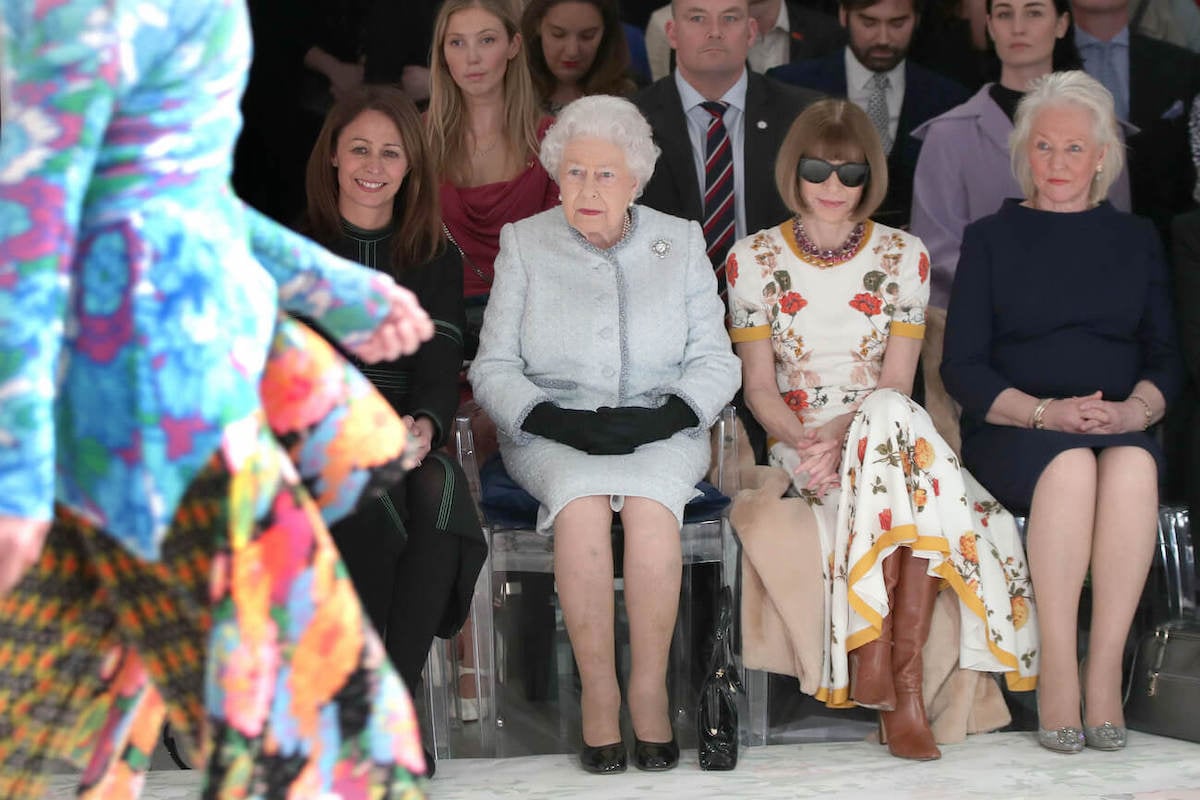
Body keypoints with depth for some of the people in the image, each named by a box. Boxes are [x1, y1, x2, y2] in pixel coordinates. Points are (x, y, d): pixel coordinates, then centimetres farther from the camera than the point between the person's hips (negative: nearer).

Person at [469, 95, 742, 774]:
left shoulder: (681, 241, 10)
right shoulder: (525, 244, 9)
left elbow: (716, 362, 5)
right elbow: (494, 369, 4)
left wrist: (658, 418, -14)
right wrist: (561, 421, -14)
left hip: (661, 434, 0)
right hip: (554, 437, 0)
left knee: (650, 506, -34)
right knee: (583, 504, -34)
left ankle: (650, 691, -23)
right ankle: (599, 693, -25)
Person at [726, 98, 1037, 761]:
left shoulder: (903, 256, 8)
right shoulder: (753, 259, 6)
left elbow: (896, 383, 1)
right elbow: (759, 388, 3)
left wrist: (841, 435, -17)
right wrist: (806, 440, -17)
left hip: (886, 433, 1)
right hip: (800, 443, -1)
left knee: (885, 420, -36)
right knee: (890, 421, -34)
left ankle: (880, 660, -34)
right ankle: (902, 682, -34)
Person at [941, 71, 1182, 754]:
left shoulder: (1136, 239, 18)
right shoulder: (992, 238, 12)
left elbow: (1166, 356, 13)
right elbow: (963, 365, 4)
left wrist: (1135, 409, -11)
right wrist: (1045, 412, -13)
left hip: (1122, 430, 1)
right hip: (1013, 433, -1)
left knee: (1133, 466, -35)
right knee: (1072, 465, -36)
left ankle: (1105, 675, -33)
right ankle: (1057, 673, -33)